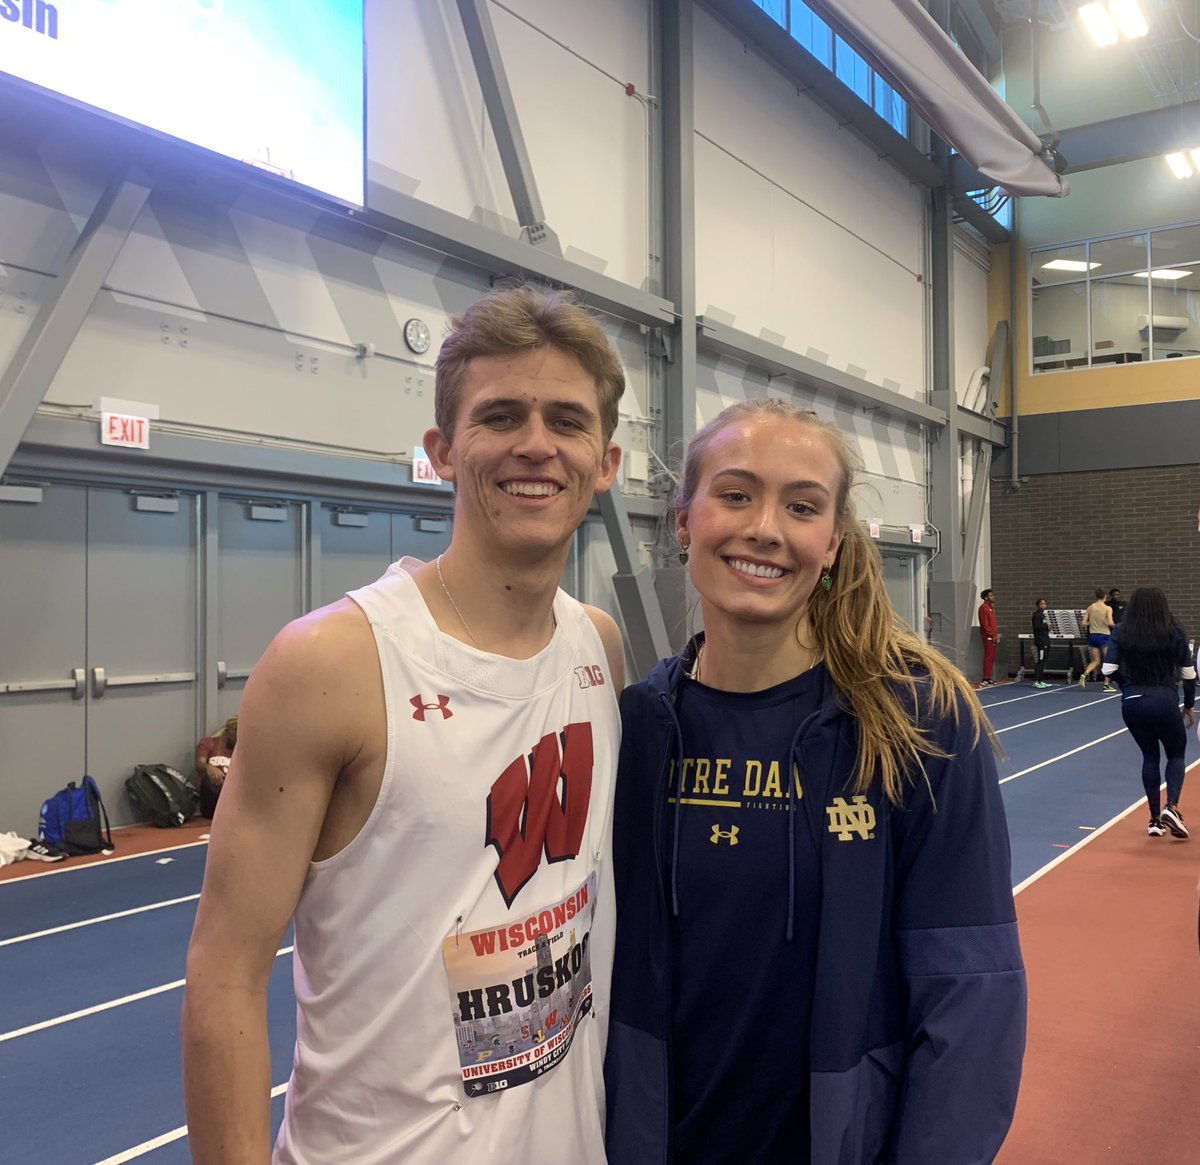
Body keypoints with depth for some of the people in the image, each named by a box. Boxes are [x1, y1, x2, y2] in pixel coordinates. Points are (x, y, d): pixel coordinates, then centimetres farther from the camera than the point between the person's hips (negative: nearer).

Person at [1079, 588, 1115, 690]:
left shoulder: (1090, 608, 4)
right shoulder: (1108, 608, -8)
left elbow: (1084, 623, 2)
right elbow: (1110, 623, -18)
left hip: (1093, 636, 4)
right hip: (1104, 636, -4)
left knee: (1096, 661, 14)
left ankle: (1084, 674, -12)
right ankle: (1106, 685, 8)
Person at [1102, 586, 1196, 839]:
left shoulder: (1121, 633, -1)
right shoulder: (1174, 632, -1)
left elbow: (1109, 669, -8)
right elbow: (1189, 674, 1)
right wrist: (1189, 706, 15)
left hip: (1132, 703, 2)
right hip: (1165, 702, -2)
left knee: (1150, 756, 19)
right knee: (1176, 754, 18)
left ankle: (1155, 819, 18)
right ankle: (1171, 807, -5)